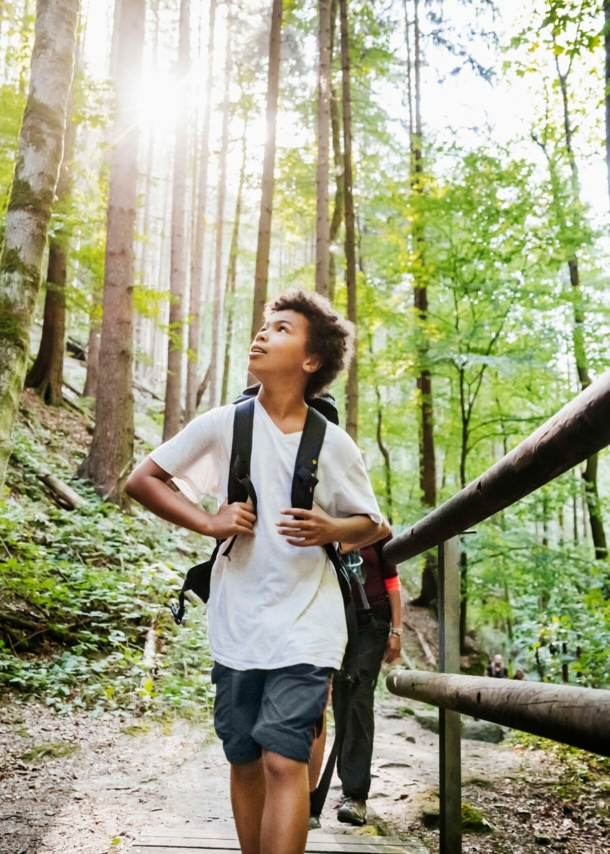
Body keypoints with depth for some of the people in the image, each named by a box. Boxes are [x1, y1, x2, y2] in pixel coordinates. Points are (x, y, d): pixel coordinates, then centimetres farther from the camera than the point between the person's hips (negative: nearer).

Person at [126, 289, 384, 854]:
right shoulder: (225, 423, -2)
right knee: (245, 763, 13)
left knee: (284, 761, -11)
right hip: (236, 627, 2)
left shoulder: (333, 445, -4)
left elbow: (372, 525, 9)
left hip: (305, 627, -2)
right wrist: (207, 523, -11)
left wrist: (331, 530, -14)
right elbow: (141, 480, 3)